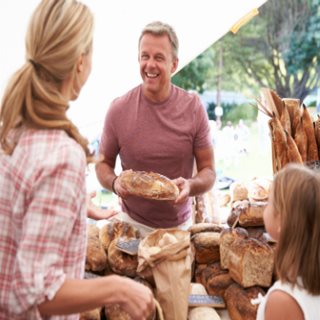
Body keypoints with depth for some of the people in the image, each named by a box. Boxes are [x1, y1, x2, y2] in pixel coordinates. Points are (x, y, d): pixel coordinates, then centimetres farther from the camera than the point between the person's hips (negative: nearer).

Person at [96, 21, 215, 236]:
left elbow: (208, 170, -5)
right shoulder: (119, 109, -12)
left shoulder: (193, 107, -10)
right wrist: (114, 182, -21)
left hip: (181, 223, 1)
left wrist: (190, 185, -26)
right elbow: (104, 163, 1)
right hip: (133, 224, -1)